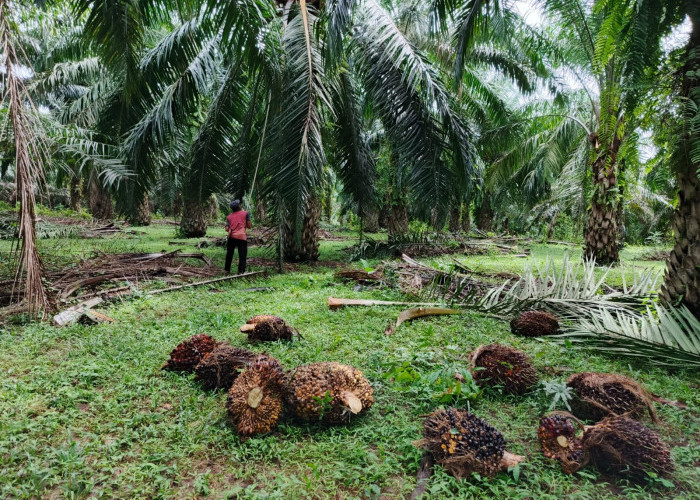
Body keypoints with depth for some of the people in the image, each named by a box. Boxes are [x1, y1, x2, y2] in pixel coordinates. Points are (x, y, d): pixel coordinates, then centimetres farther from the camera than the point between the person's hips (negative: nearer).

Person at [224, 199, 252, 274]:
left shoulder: (229, 216, 15)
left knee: (229, 254, 17)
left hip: (231, 236, 3)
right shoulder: (245, 213, 6)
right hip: (242, 237, -3)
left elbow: (227, 229, 5)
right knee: (242, 255, 1)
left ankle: (227, 269, 24)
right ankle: (241, 271, -4)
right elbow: (249, 226, 4)